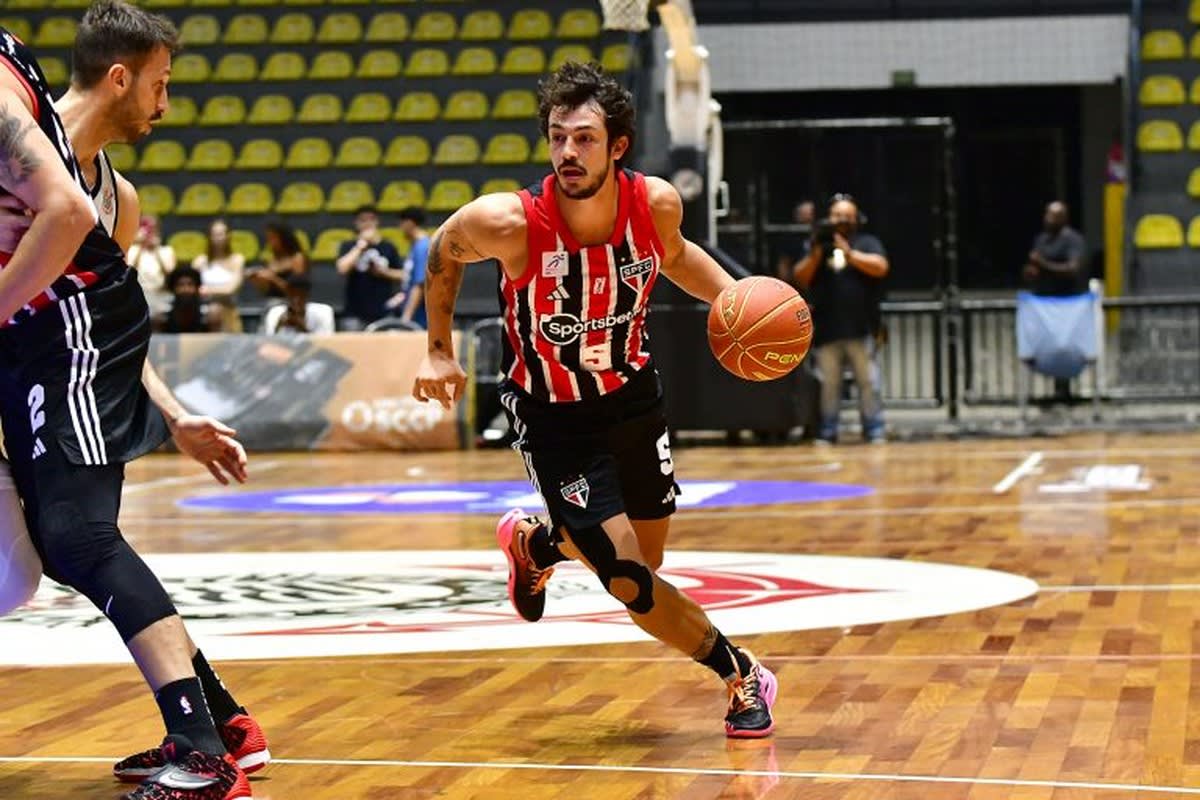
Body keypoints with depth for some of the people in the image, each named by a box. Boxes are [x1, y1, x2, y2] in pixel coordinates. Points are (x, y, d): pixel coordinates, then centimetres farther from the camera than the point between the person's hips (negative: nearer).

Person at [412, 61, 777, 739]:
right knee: (631, 582, -11)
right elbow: (444, 253, -4)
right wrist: (440, 350, -3)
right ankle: (741, 677, 11)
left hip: (633, 395, 4)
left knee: (645, 556, 16)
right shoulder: (508, 223, -28)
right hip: (554, 418, -4)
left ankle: (535, 542, 46)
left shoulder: (656, 203, -18)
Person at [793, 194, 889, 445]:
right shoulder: (818, 243, 14)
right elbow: (800, 278, 6)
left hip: (860, 329, -2)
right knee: (828, 382, 4)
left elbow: (880, 267, -9)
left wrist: (849, 253, -15)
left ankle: (874, 430, 1)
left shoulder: (867, 243, 8)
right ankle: (827, 431, 8)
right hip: (826, 328, 2)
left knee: (868, 381, -3)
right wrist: (816, 254, -9)